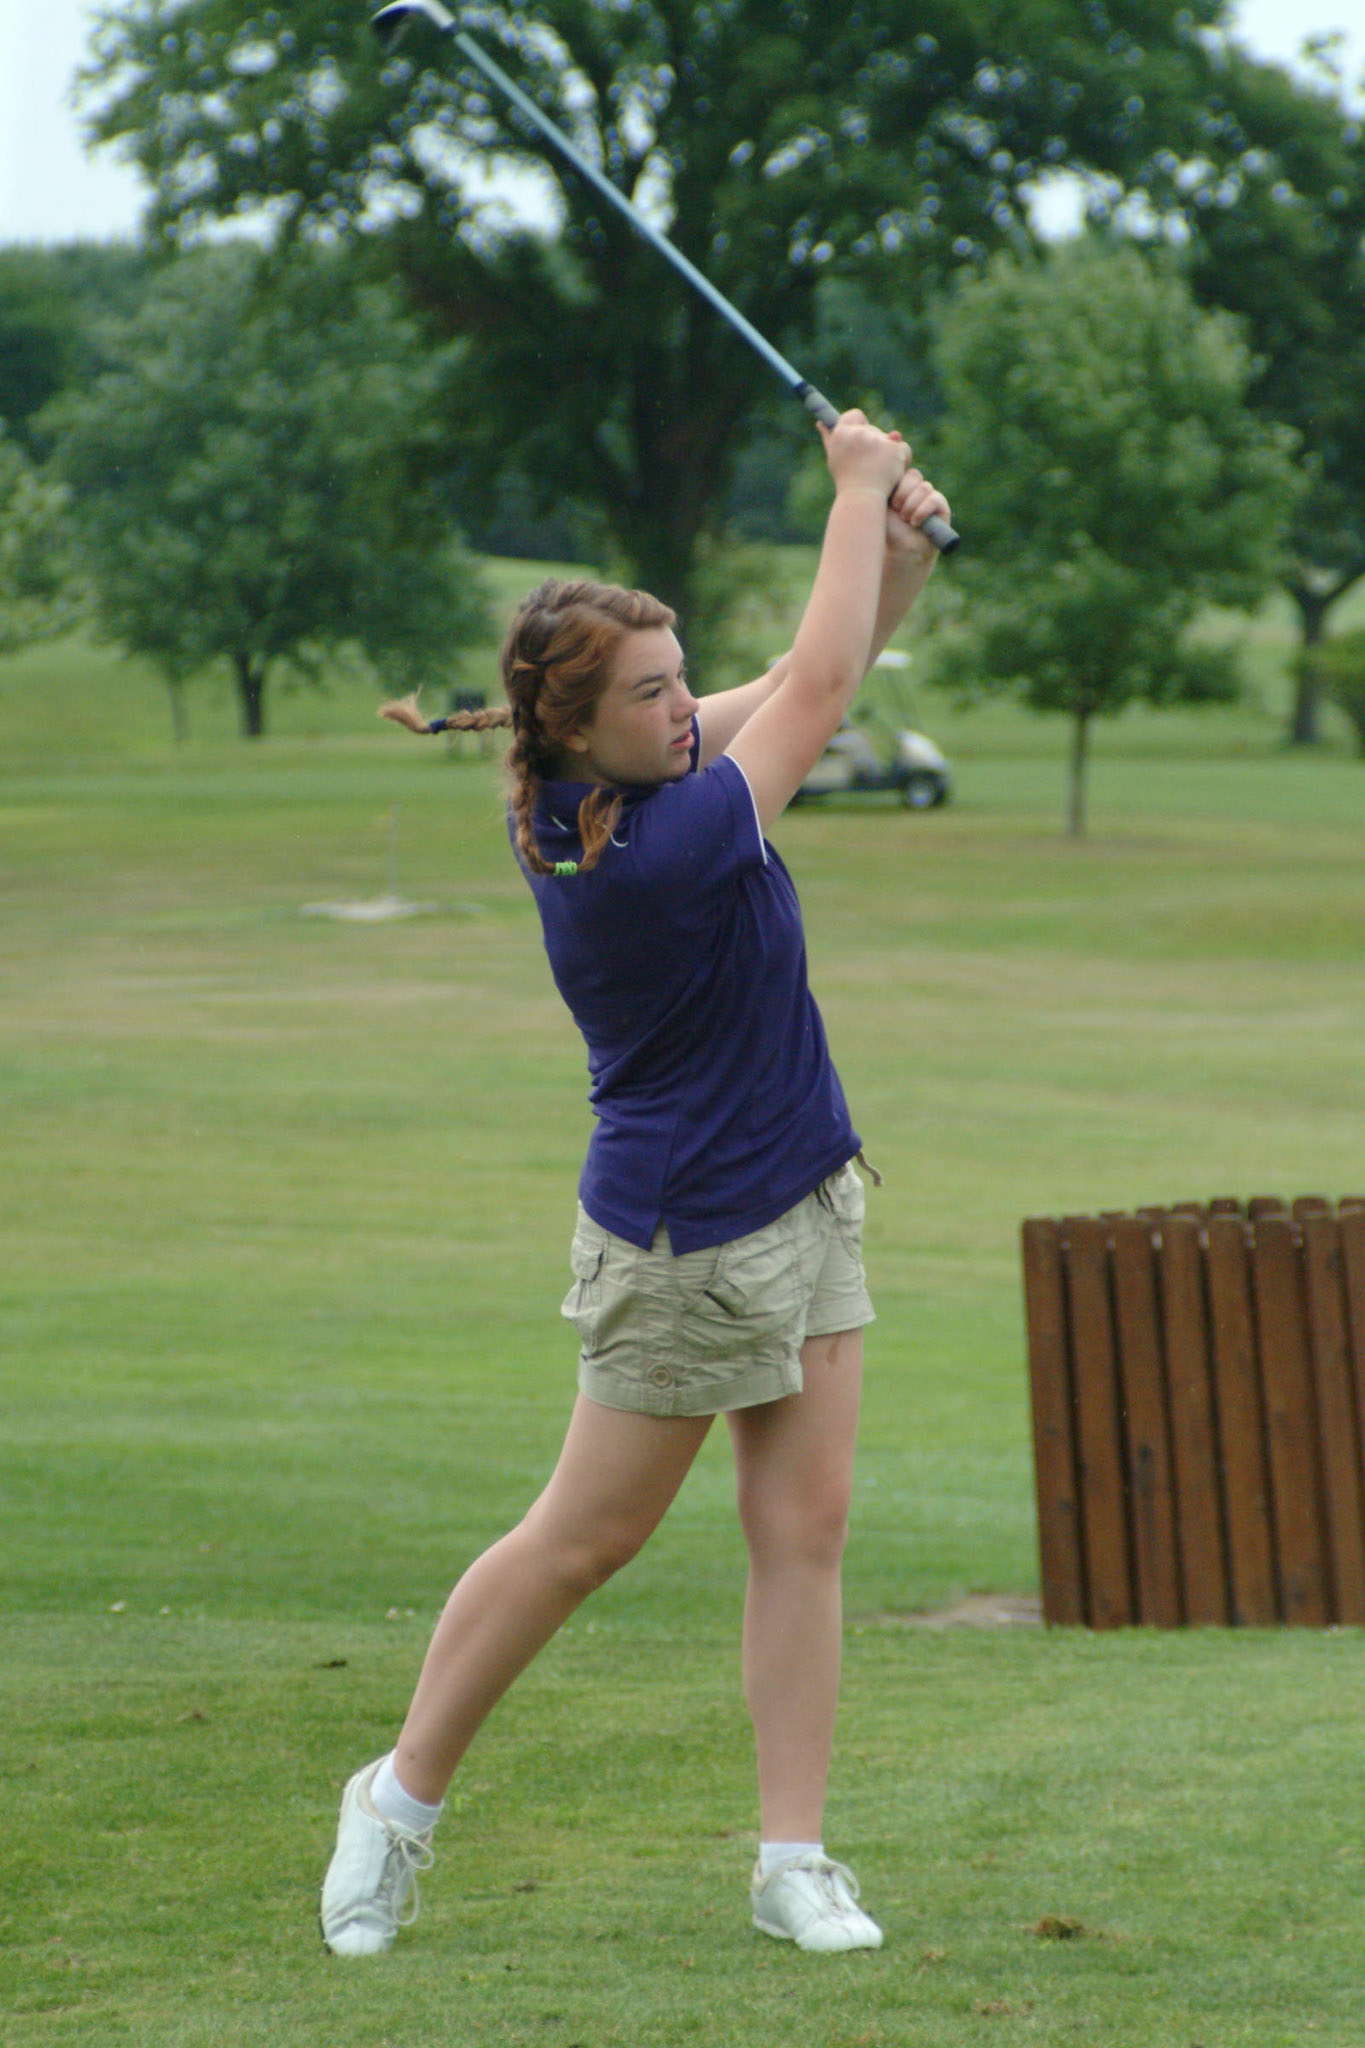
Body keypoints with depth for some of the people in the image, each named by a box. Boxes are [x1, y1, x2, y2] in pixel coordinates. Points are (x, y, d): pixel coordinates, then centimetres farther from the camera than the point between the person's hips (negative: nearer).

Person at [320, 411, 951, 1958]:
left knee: (803, 1531, 5)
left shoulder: (609, 789, -4)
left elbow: (807, 678, 4)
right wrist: (858, 484, -16)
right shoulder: (650, 854, -29)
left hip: (802, 1205, 8)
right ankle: (405, 1794, 24)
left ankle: (792, 1860, 8)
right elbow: (817, 687, -23)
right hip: (686, 1239, -8)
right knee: (584, 1539, 6)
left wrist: (898, 553, -14)